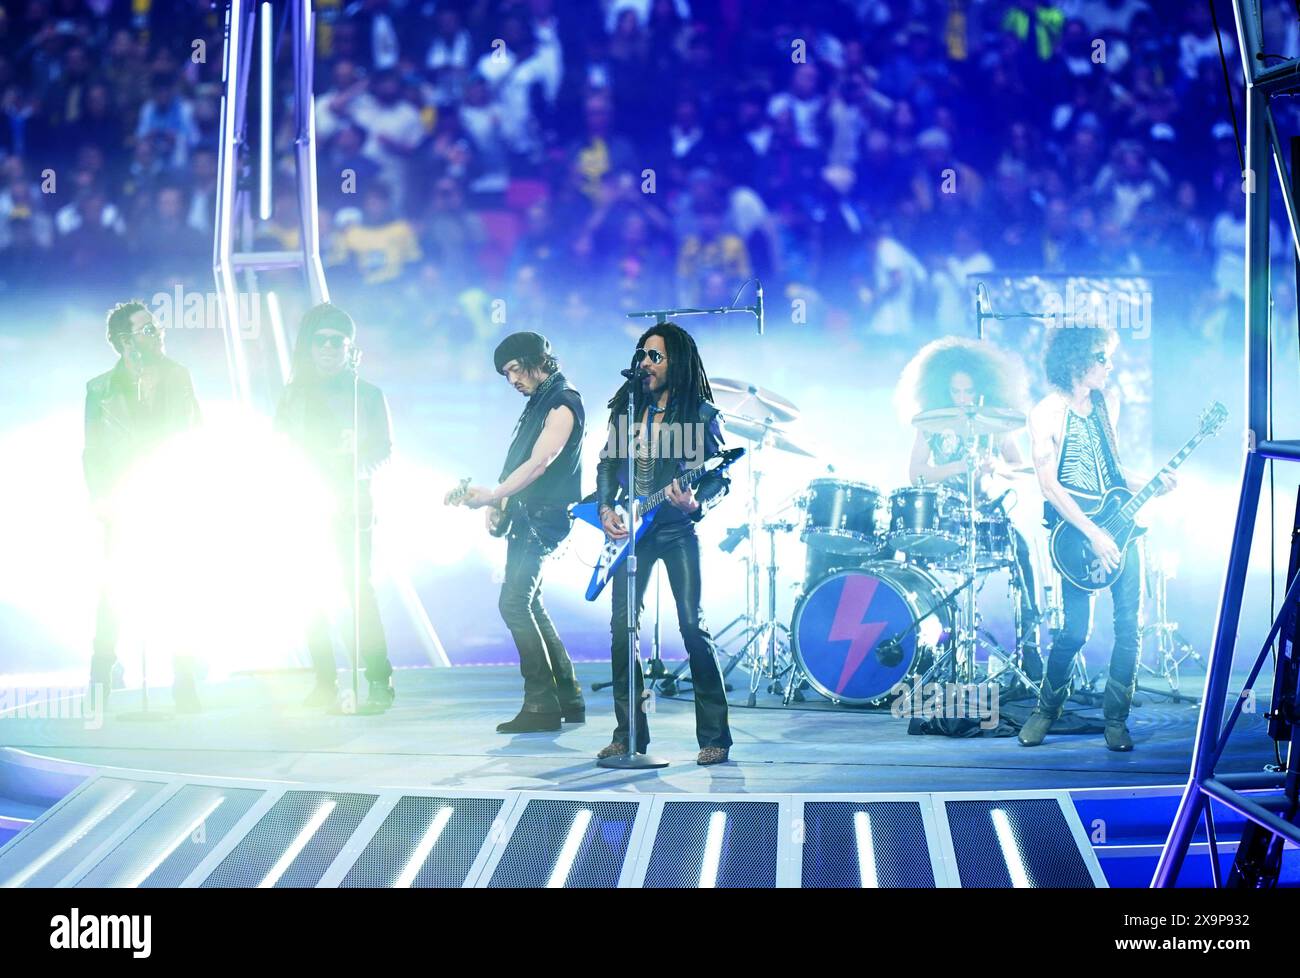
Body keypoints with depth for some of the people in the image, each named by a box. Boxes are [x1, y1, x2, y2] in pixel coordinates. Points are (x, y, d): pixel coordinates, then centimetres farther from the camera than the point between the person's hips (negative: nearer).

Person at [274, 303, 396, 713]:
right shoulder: (294, 394, 15)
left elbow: (382, 448, 1)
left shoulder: (367, 394, 8)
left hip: (351, 506, -3)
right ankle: (324, 683, 3)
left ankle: (379, 682, -11)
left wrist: (350, 472, -17)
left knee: (359, 588, -12)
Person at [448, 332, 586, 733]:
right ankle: (568, 697, 16)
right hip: (525, 517, 10)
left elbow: (539, 463, -21)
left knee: (514, 603, -16)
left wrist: (493, 496, -24)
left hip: (544, 518, -10)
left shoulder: (563, 403, -11)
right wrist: (500, 504, 7)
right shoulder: (538, 404, 18)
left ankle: (542, 704, -15)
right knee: (528, 605, 12)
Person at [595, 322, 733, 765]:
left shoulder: (700, 413, -2)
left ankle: (715, 737, -4)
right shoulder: (627, 406, 11)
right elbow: (607, 464, 15)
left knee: (692, 623, -11)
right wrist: (606, 508, -1)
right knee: (622, 625, 0)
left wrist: (696, 504, -25)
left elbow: (720, 478, -5)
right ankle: (629, 733, 10)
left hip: (677, 530, -5)